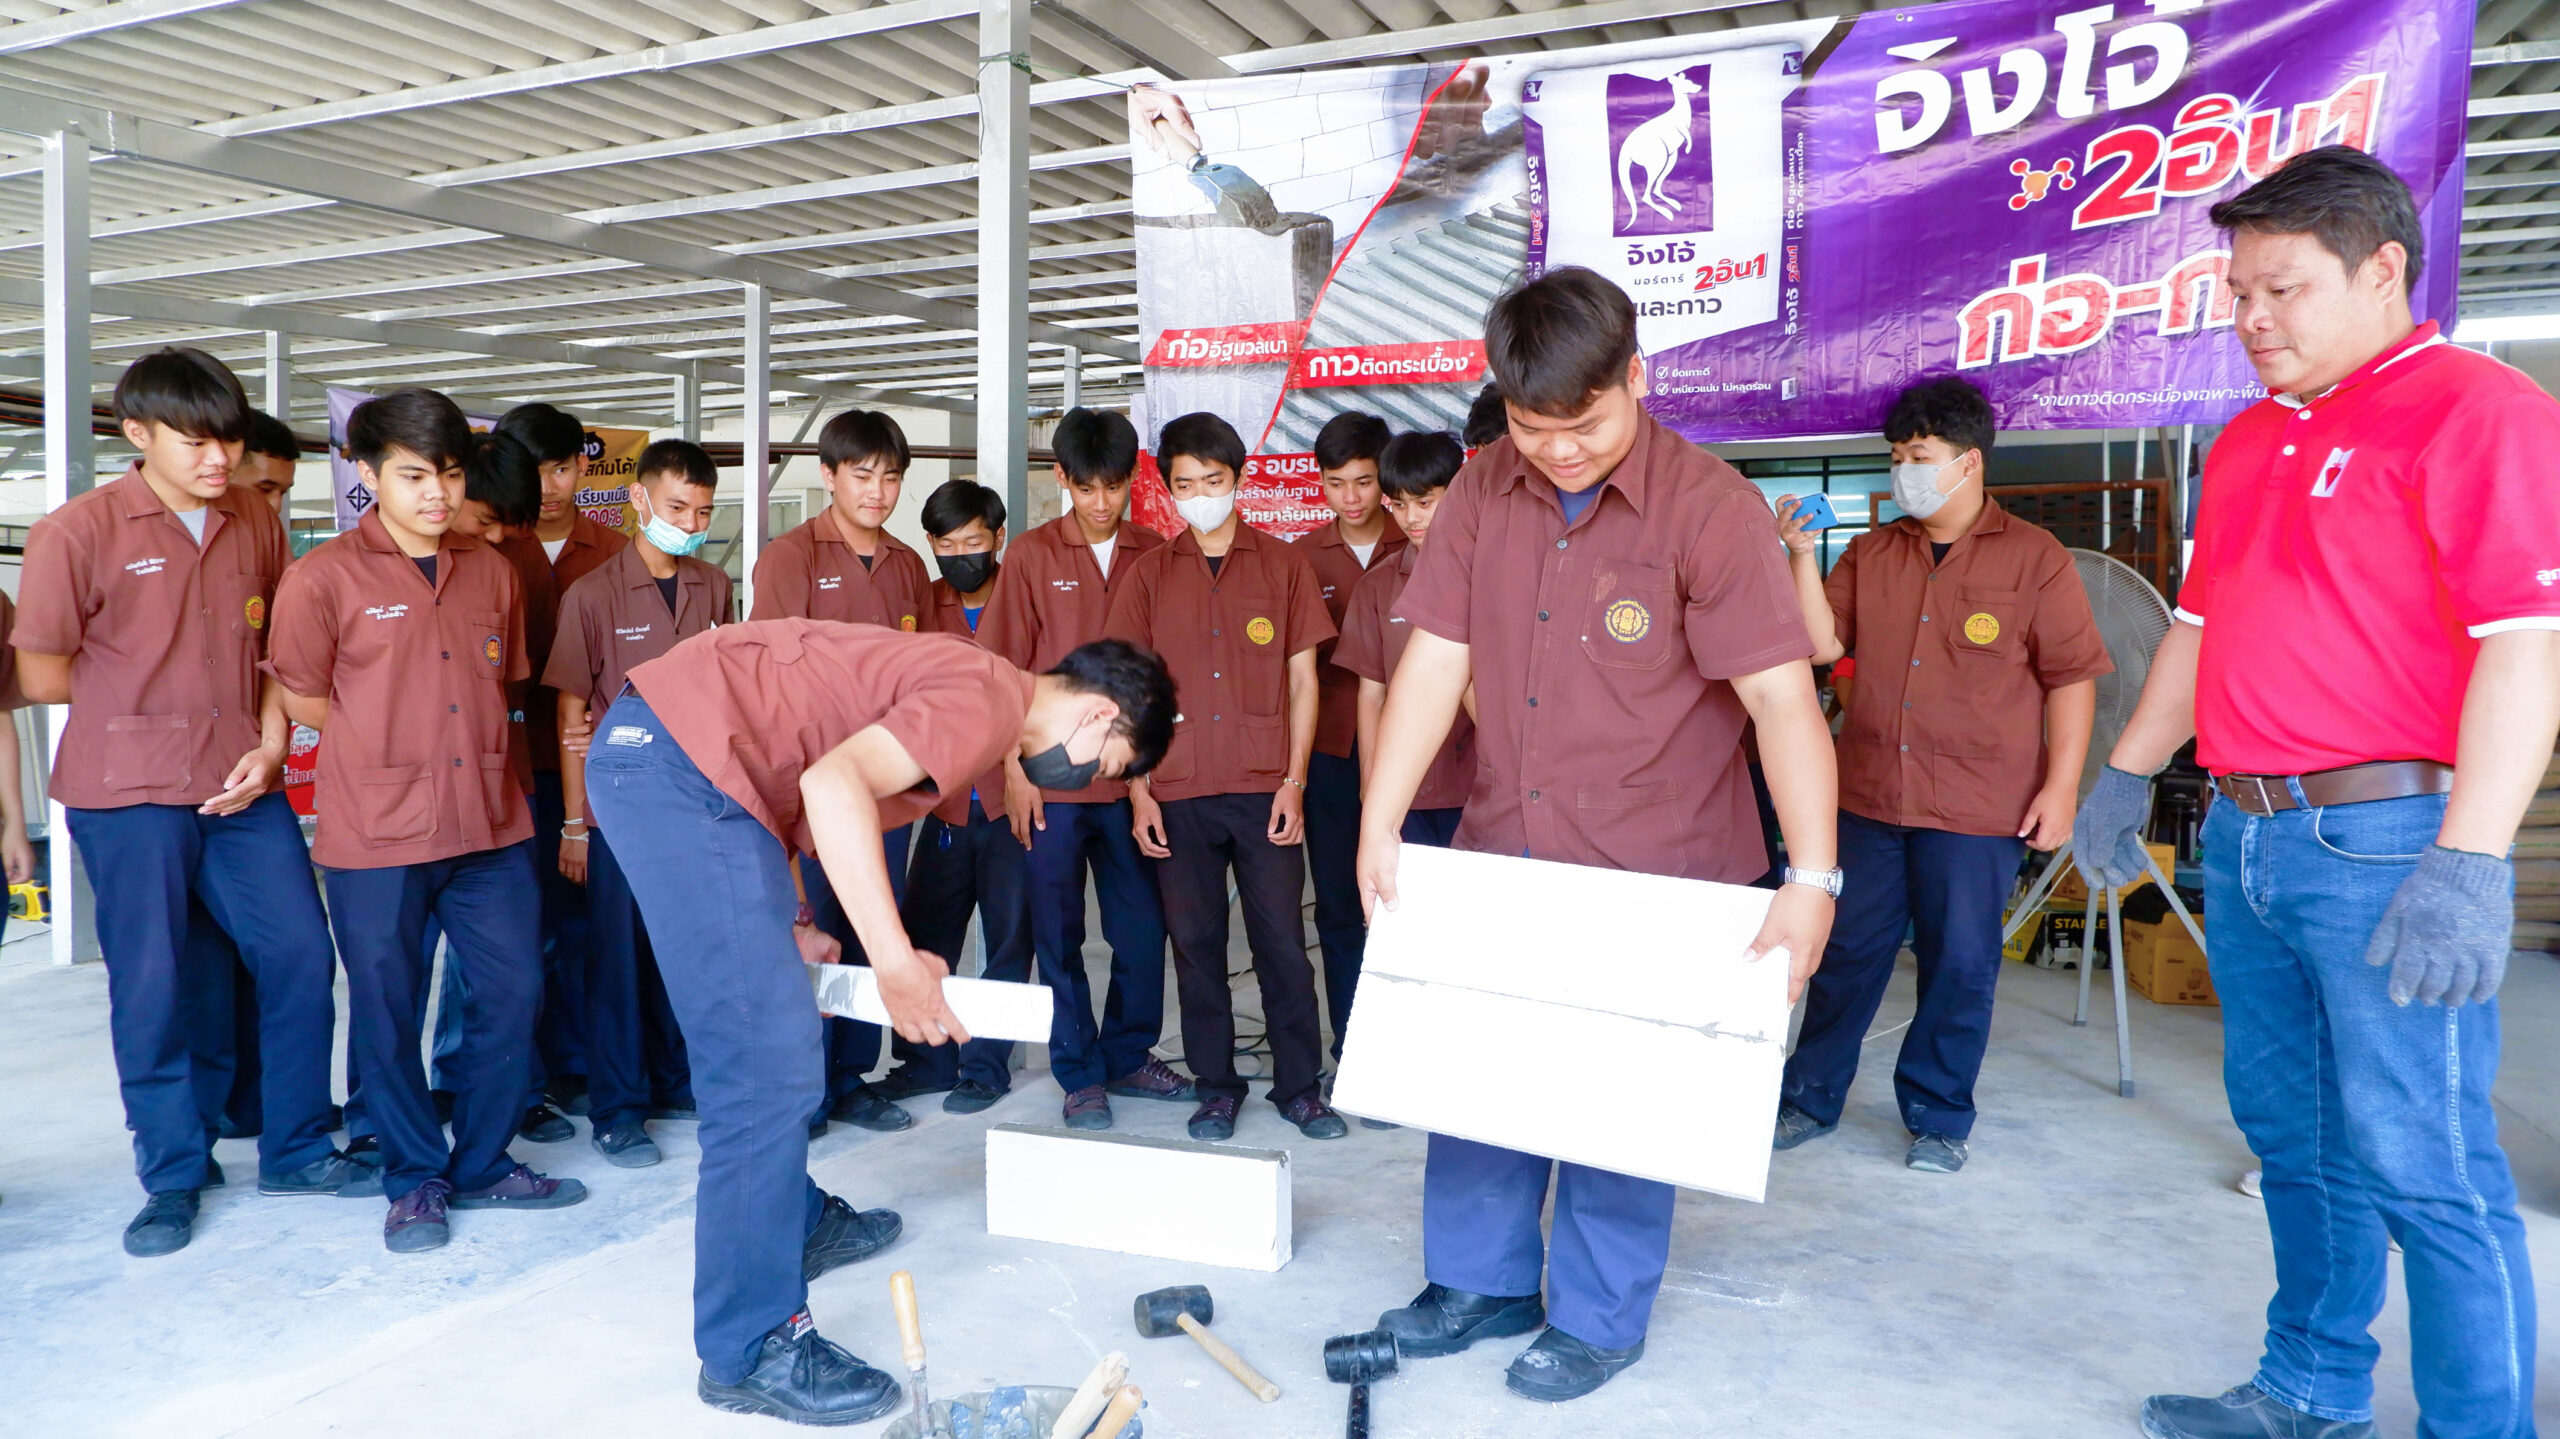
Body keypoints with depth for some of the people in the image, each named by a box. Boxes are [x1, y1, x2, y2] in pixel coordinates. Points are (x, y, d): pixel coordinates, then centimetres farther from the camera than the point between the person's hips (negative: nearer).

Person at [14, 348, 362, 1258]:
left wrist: (269, 745, -2)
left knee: (300, 957, 4)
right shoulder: (79, 532, -7)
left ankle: (295, 1151, 21)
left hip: (244, 784, 4)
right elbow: (41, 678, -2)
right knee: (154, 985, 4)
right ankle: (172, 1177, 21)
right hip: (129, 793, -4)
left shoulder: (257, 524, 6)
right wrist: (153, 693, 5)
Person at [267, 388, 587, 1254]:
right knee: (387, 1012, 6)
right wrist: (392, 744, 4)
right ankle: (416, 1180, 24)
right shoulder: (325, 577, -4)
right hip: (376, 838, -4)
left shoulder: (492, 572, 9)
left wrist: (464, 744, 7)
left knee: (511, 994, 7)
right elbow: (307, 703, 2)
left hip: (489, 826, 4)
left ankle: (482, 1166, 25)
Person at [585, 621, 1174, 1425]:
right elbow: (835, 785, -28)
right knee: (770, 1065, -9)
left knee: (771, 1035, 23)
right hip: (681, 761, -11)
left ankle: (792, 1221, 42)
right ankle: (751, 1351, 2)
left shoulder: (965, 685, 18)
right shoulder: (991, 701, -13)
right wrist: (896, 964, -25)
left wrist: (784, 929, 14)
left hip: (660, 755, 11)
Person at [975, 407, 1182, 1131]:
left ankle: (1129, 1054, 28)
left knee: (1144, 928, 8)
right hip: (1052, 779, -2)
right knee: (1059, 936, 6)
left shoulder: (1155, 555, 5)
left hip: (1133, 776, 2)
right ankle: (1080, 1075, 19)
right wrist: (1015, 767, -4)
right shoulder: (1031, 555, 1)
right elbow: (1004, 672, 1)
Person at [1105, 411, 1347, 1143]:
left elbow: (1303, 678, 5)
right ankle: (1215, 1084, 19)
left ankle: (1299, 1084, 15)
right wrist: (1138, 789, 0)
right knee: (1196, 942, 6)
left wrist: (1293, 782, -3)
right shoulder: (1150, 573, 9)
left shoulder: (1283, 564, 6)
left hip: (1264, 788, -1)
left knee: (1282, 939, 2)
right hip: (1178, 793, 1)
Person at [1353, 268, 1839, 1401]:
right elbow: (1434, 662, -1)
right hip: (1498, 855, 5)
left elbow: (1782, 696, -19)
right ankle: (1483, 1282, 34)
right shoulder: (1482, 493, 1)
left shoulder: (1707, 506, -14)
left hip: (1652, 871, -4)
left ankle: (1599, 1319, 28)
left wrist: (1812, 880, -25)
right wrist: (1379, 827, -5)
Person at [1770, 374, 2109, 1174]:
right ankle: (1811, 1098, 23)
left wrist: (2061, 786, -7)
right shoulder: (1871, 554, 10)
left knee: (1959, 965, 6)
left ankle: (1939, 1117, 23)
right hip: (1869, 794, 3)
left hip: (1978, 807, -3)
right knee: (1848, 951, 10)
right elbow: (1823, 644, 3)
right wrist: (1803, 557, -7)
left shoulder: (2033, 559, -1)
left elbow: (2072, 677, -1)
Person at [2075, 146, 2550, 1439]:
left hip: (2383, 836, -8)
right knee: (2292, 1137, 16)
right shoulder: (2249, 442, 17)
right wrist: (2127, 774, 22)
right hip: (2244, 835, 8)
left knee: (2421, 1166, -2)